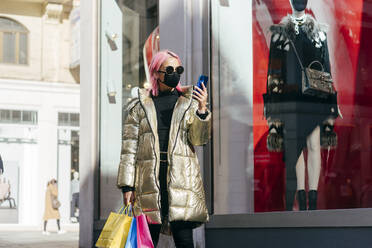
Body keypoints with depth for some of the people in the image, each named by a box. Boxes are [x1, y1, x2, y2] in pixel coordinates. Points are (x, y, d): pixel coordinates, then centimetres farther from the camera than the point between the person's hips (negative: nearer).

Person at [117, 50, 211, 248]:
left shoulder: (190, 102, 13)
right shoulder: (138, 106, 11)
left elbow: (199, 139, 2)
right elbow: (129, 148, 8)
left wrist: (202, 109, -13)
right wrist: (127, 186, 1)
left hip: (181, 178, 0)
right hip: (149, 179, 0)